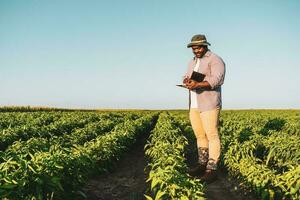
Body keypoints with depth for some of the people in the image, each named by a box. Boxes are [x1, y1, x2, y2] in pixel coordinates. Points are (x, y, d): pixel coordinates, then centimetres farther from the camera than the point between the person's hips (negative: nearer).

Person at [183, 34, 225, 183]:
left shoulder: (215, 60, -7)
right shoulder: (192, 62, 20)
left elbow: (217, 79, -20)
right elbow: (186, 77, 15)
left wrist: (198, 84, -33)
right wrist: (187, 81, -10)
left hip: (209, 105, -8)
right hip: (194, 105, 8)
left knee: (212, 136, -6)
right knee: (200, 135, 11)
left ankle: (212, 170, -3)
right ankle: (202, 164, 21)